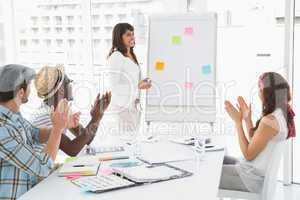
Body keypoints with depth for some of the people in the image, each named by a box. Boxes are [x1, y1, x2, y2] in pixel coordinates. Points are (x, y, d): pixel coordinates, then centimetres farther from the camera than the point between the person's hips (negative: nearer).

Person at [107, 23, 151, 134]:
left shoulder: (132, 56, 15)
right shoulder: (116, 57, -12)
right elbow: (114, 86, -17)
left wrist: (142, 83, 6)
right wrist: (137, 86, -20)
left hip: (135, 104, 8)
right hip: (123, 105, -8)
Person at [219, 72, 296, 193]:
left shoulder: (269, 121, -26)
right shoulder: (282, 115, 3)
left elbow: (248, 154, -19)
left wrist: (238, 121, -17)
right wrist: (247, 119, 5)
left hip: (252, 176, -9)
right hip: (257, 171, 9)